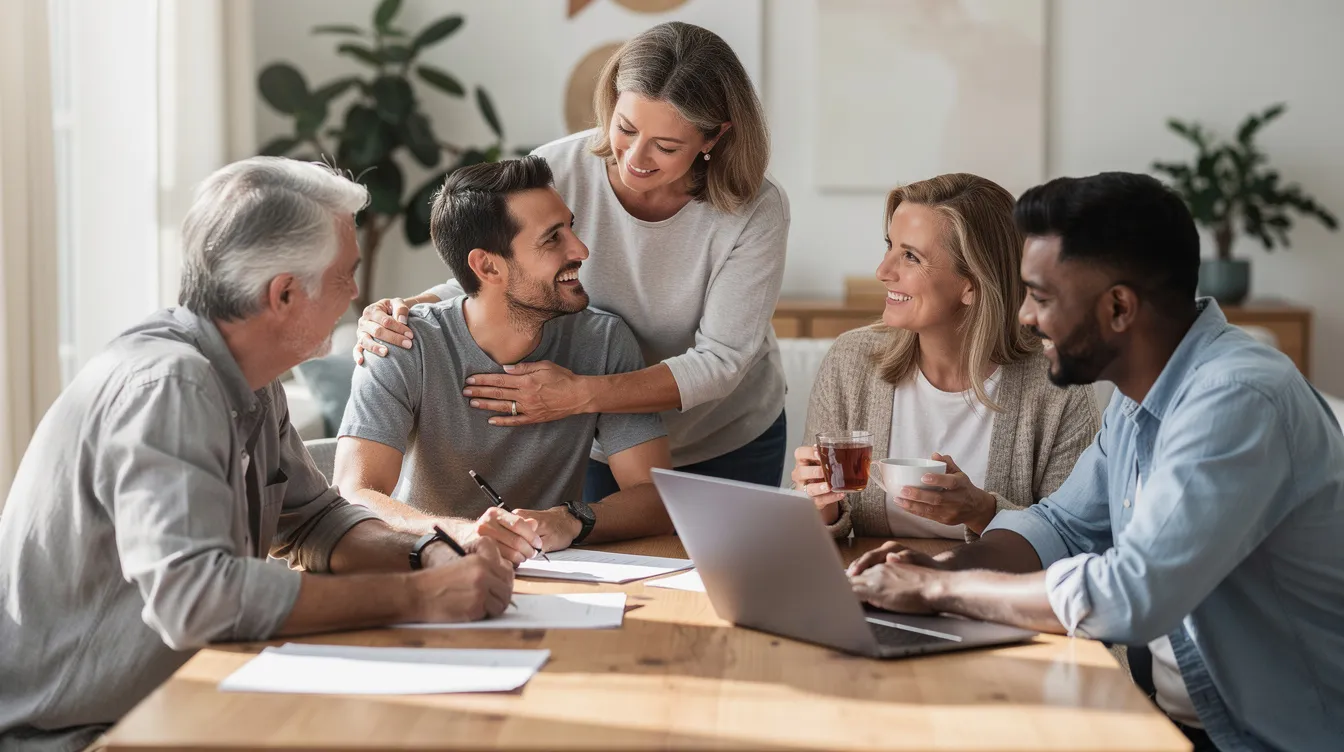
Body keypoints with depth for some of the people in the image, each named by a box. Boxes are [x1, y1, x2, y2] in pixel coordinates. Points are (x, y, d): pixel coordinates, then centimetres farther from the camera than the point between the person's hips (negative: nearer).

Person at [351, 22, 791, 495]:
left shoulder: (757, 213, -25)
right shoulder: (555, 173, -23)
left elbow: (719, 361, -27)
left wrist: (581, 395, -39)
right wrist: (406, 311, -31)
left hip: (731, 448, -1)